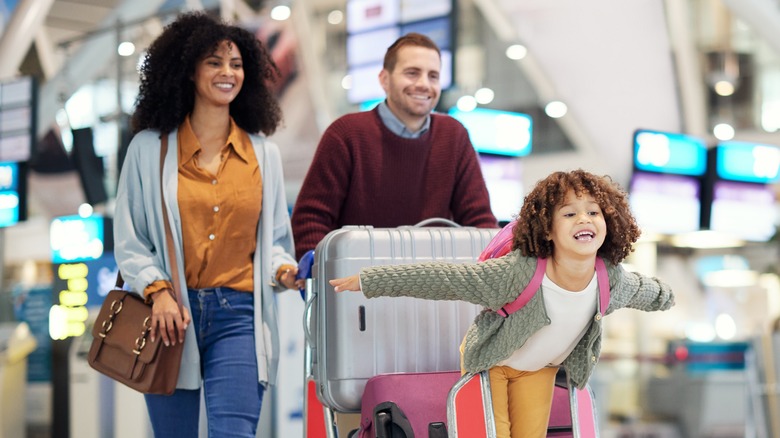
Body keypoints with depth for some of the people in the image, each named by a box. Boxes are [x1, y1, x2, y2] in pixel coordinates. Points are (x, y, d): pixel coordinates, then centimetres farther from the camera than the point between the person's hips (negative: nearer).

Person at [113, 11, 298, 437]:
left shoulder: (263, 153, 12)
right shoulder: (149, 148, 6)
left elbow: (273, 237, 17)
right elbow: (128, 239, 5)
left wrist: (283, 268, -5)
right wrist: (158, 291, -10)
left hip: (236, 316, 1)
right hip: (170, 314, 0)